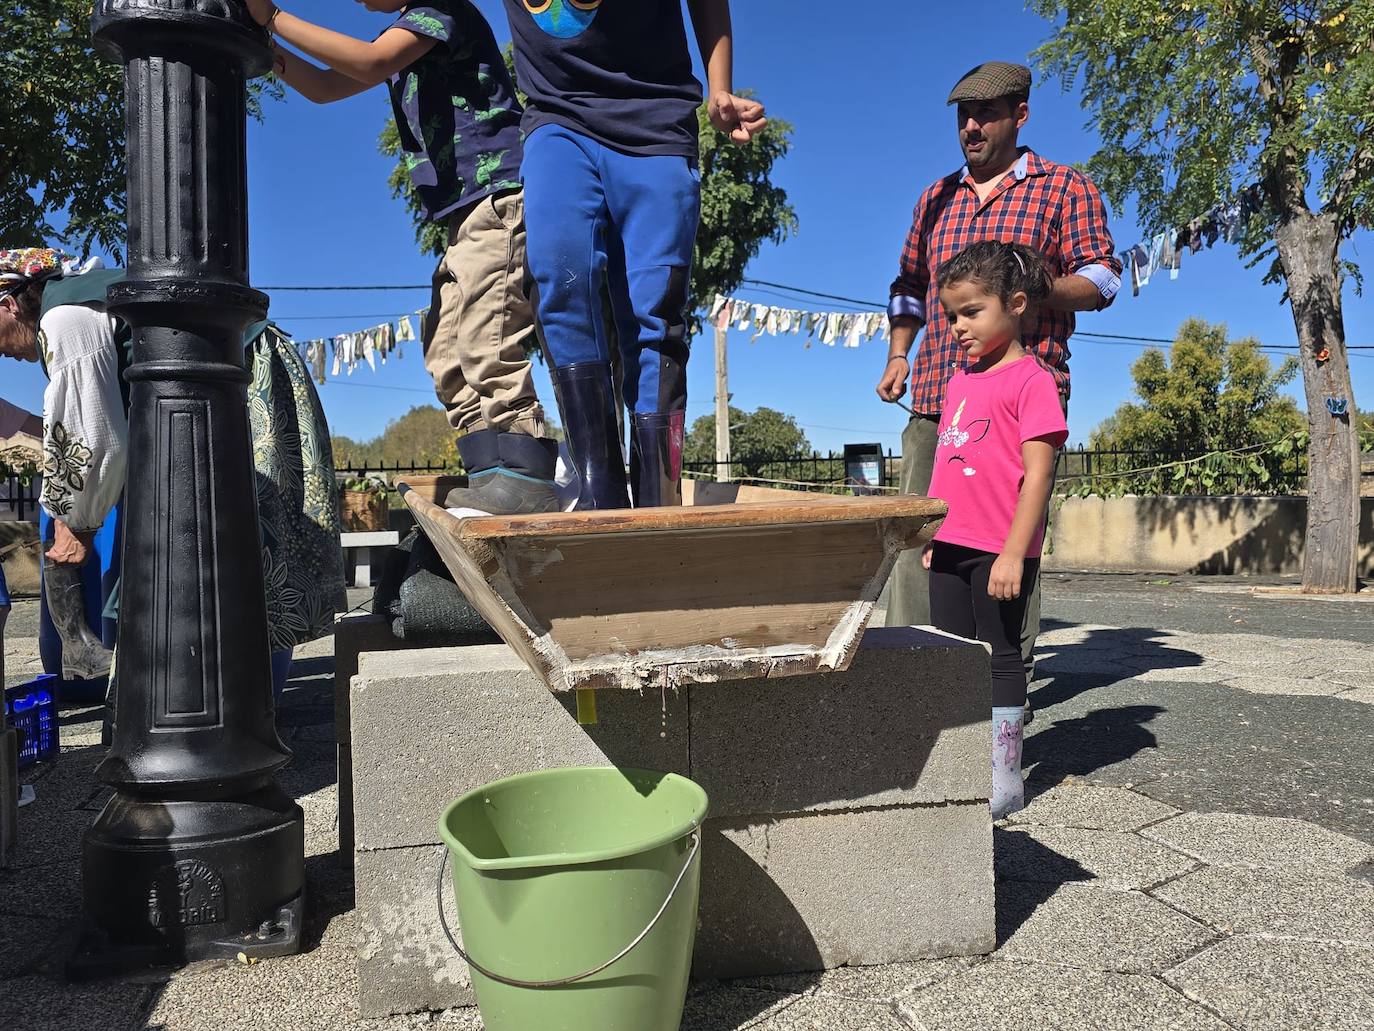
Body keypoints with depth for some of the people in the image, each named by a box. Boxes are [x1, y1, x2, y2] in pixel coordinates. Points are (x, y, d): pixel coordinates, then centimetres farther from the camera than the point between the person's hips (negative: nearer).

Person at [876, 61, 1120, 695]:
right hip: (935, 395, 4)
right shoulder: (936, 198, 23)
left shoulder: (1064, 187, 10)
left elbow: (1101, 279, 4)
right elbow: (909, 286, 28)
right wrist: (898, 354, 12)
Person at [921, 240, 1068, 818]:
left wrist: (1014, 553, -19)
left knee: (999, 655, 3)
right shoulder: (958, 381, 14)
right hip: (949, 547, 8)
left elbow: (1038, 473, -15)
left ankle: (1003, 778, 14)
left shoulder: (1031, 380, -9)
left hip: (999, 551, -7)